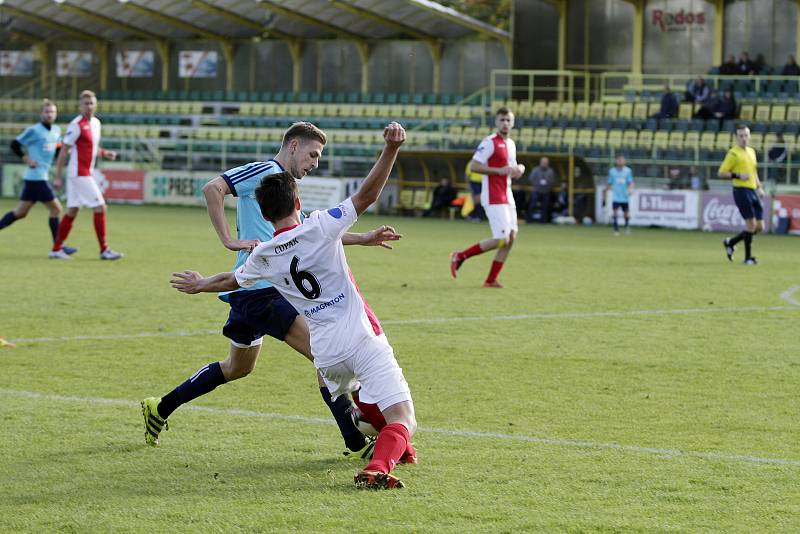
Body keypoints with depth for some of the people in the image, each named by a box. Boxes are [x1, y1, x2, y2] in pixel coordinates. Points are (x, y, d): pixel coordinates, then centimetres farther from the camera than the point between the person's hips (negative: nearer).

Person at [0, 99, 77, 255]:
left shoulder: (56, 130, 12)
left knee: (21, 212, 12)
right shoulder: (34, 130, -10)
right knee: (56, 208, -6)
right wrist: (27, 159, -12)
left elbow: (58, 149, 25)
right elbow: (15, 144, -6)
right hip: (36, 177, -8)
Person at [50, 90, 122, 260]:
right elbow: (63, 151, -14)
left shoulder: (96, 123, 11)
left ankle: (56, 249, 14)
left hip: (86, 174, 9)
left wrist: (104, 153, 6)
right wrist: (58, 176, -16)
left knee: (72, 211, 10)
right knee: (100, 207, -9)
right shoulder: (76, 125, -15)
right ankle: (104, 250, -5)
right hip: (79, 174, -9)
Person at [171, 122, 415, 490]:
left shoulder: (263, 257, 8)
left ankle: (397, 450, 46)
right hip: (362, 338, -5)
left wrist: (200, 285, 50)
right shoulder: (319, 228, -6)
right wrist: (390, 150, -20)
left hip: (326, 354, 5)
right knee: (402, 420, -10)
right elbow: (367, 195, -15)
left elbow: (231, 280, 30)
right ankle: (379, 467, -36)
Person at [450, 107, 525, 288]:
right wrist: (499, 171, -21)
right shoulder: (490, 142, -11)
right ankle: (460, 256, -1)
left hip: (507, 198, 9)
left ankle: (491, 280, 8)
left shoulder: (511, 144, 17)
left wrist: (519, 169, 5)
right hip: (493, 198, -9)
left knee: (511, 237, 3)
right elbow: (473, 166, -18)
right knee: (501, 239, -15)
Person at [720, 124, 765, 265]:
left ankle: (730, 242, 21)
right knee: (751, 223, -13)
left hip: (753, 191, 8)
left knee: (759, 226, 4)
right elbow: (721, 173, -8)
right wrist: (738, 176, -20)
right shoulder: (733, 153, -6)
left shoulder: (751, 151, 17)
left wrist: (759, 187, 16)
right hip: (741, 191, -8)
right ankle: (748, 257, -3)